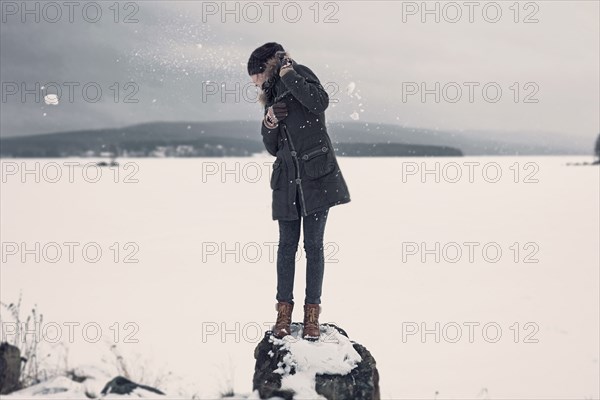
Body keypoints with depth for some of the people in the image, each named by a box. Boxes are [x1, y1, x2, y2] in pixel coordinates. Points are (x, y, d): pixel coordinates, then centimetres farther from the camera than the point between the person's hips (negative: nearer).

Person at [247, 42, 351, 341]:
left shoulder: (298, 73, 2)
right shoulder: (272, 95, 21)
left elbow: (320, 102, -20)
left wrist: (287, 73, -15)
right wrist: (269, 122, 2)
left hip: (316, 175, -5)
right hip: (287, 179, 6)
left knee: (313, 244, -2)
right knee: (287, 245, 3)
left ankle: (312, 313, 5)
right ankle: (284, 311, 9)